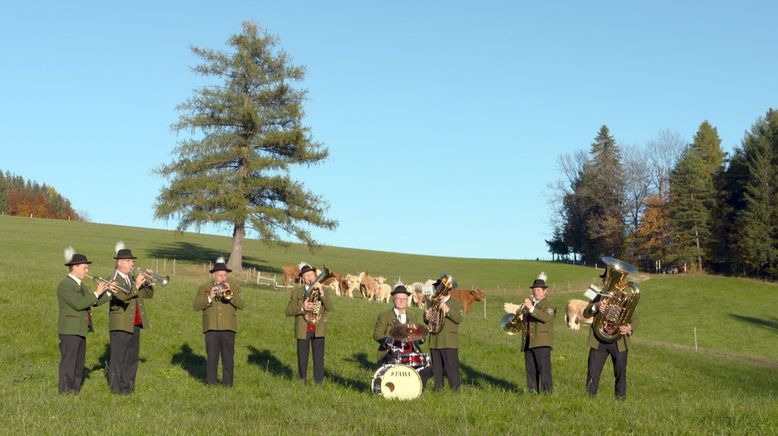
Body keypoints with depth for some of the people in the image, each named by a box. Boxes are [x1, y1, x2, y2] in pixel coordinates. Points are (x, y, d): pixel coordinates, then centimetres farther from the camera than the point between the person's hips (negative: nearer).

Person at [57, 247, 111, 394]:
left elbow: (95, 302, 14)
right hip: (69, 330, -10)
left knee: (79, 364, 12)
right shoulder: (65, 285, -14)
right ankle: (65, 393, -6)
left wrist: (109, 292, 2)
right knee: (68, 363, -8)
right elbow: (78, 304, -24)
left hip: (80, 330, 10)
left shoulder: (80, 285, 17)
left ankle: (75, 392, 18)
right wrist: (96, 293, -20)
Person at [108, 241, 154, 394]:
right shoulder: (114, 280, -7)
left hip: (135, 325, 8)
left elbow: (148, 294, 13)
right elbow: (122, 297, -24)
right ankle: (116, 387, 1)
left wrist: (147, 282, -2)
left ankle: (127, 385, 18)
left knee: (132, 358, 11)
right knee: (117, 357, -3)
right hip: (121, 325, -8)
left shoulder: (132, 278, 16)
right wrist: (136, 286, -27)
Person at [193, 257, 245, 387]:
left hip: (228, 327, 0)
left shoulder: (234, 288, 10)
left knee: (228, 357, -1)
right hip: (211, 327, 0)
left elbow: (242, 305, -3)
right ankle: (211, 383, 6)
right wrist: (209, 297, -14)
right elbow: (196, 306, -1)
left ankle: (227, 383, 6)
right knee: (212, 357, -1)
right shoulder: (204, 288, 10)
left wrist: (230, 294, -16)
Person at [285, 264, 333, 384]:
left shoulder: (322, 291, 7)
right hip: (303, 330, 0)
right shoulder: (296, 292, 4)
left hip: (318, 330, 0)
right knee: (302, 357, 6)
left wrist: (321, 293, -20)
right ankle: (302, 382, 16)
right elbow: (288, 311, 0)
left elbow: (329, 308, -7)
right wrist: (302, 308, -17)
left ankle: (319, 382, 3)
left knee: (319, 358, -3)